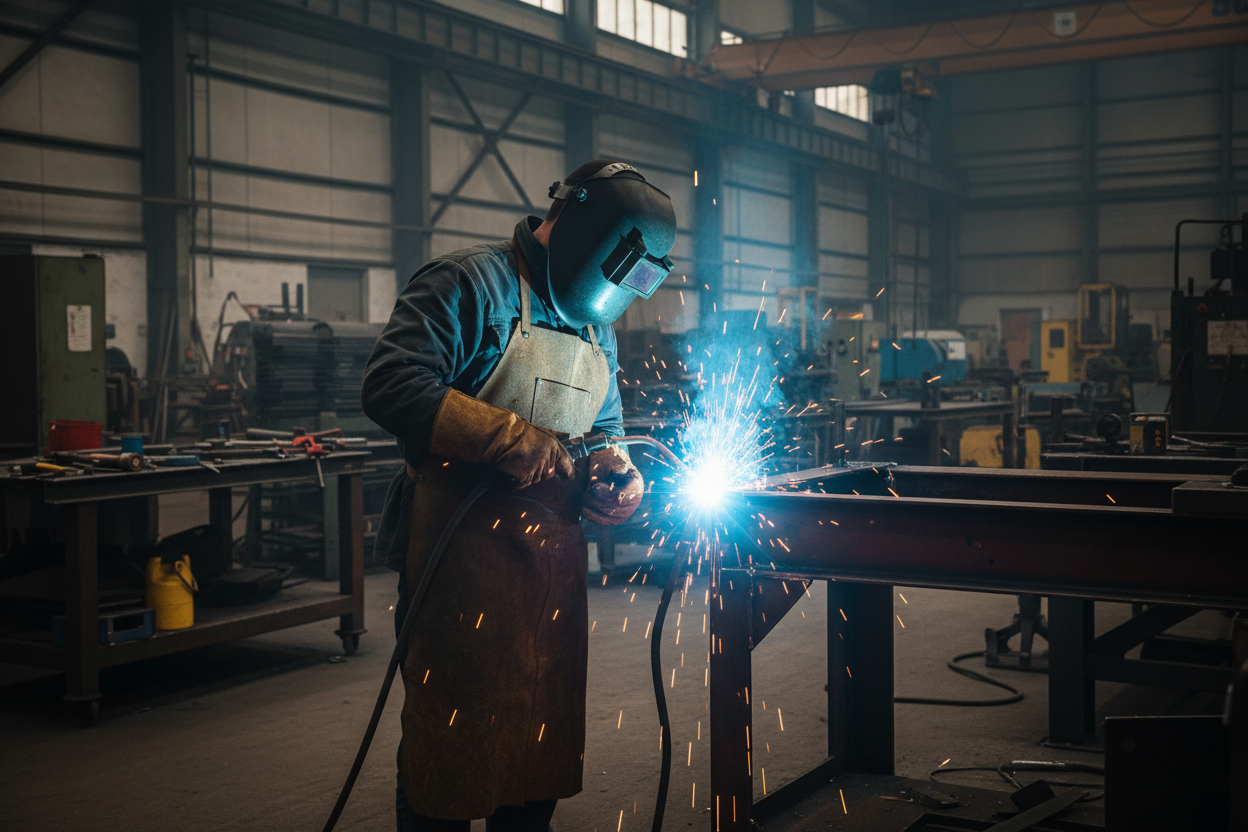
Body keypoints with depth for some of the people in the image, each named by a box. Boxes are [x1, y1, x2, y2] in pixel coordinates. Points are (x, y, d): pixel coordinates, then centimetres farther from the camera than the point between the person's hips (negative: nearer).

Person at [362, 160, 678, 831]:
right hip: (464, 560, -7)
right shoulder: (468, 285, -8)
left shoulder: (595, 330, 19)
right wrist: (520, 442, -21)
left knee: (545, 740, 14)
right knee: (451, 747, 1)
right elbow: (391, 387, -21)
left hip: (554, 562, 8)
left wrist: (614, 470, 2)